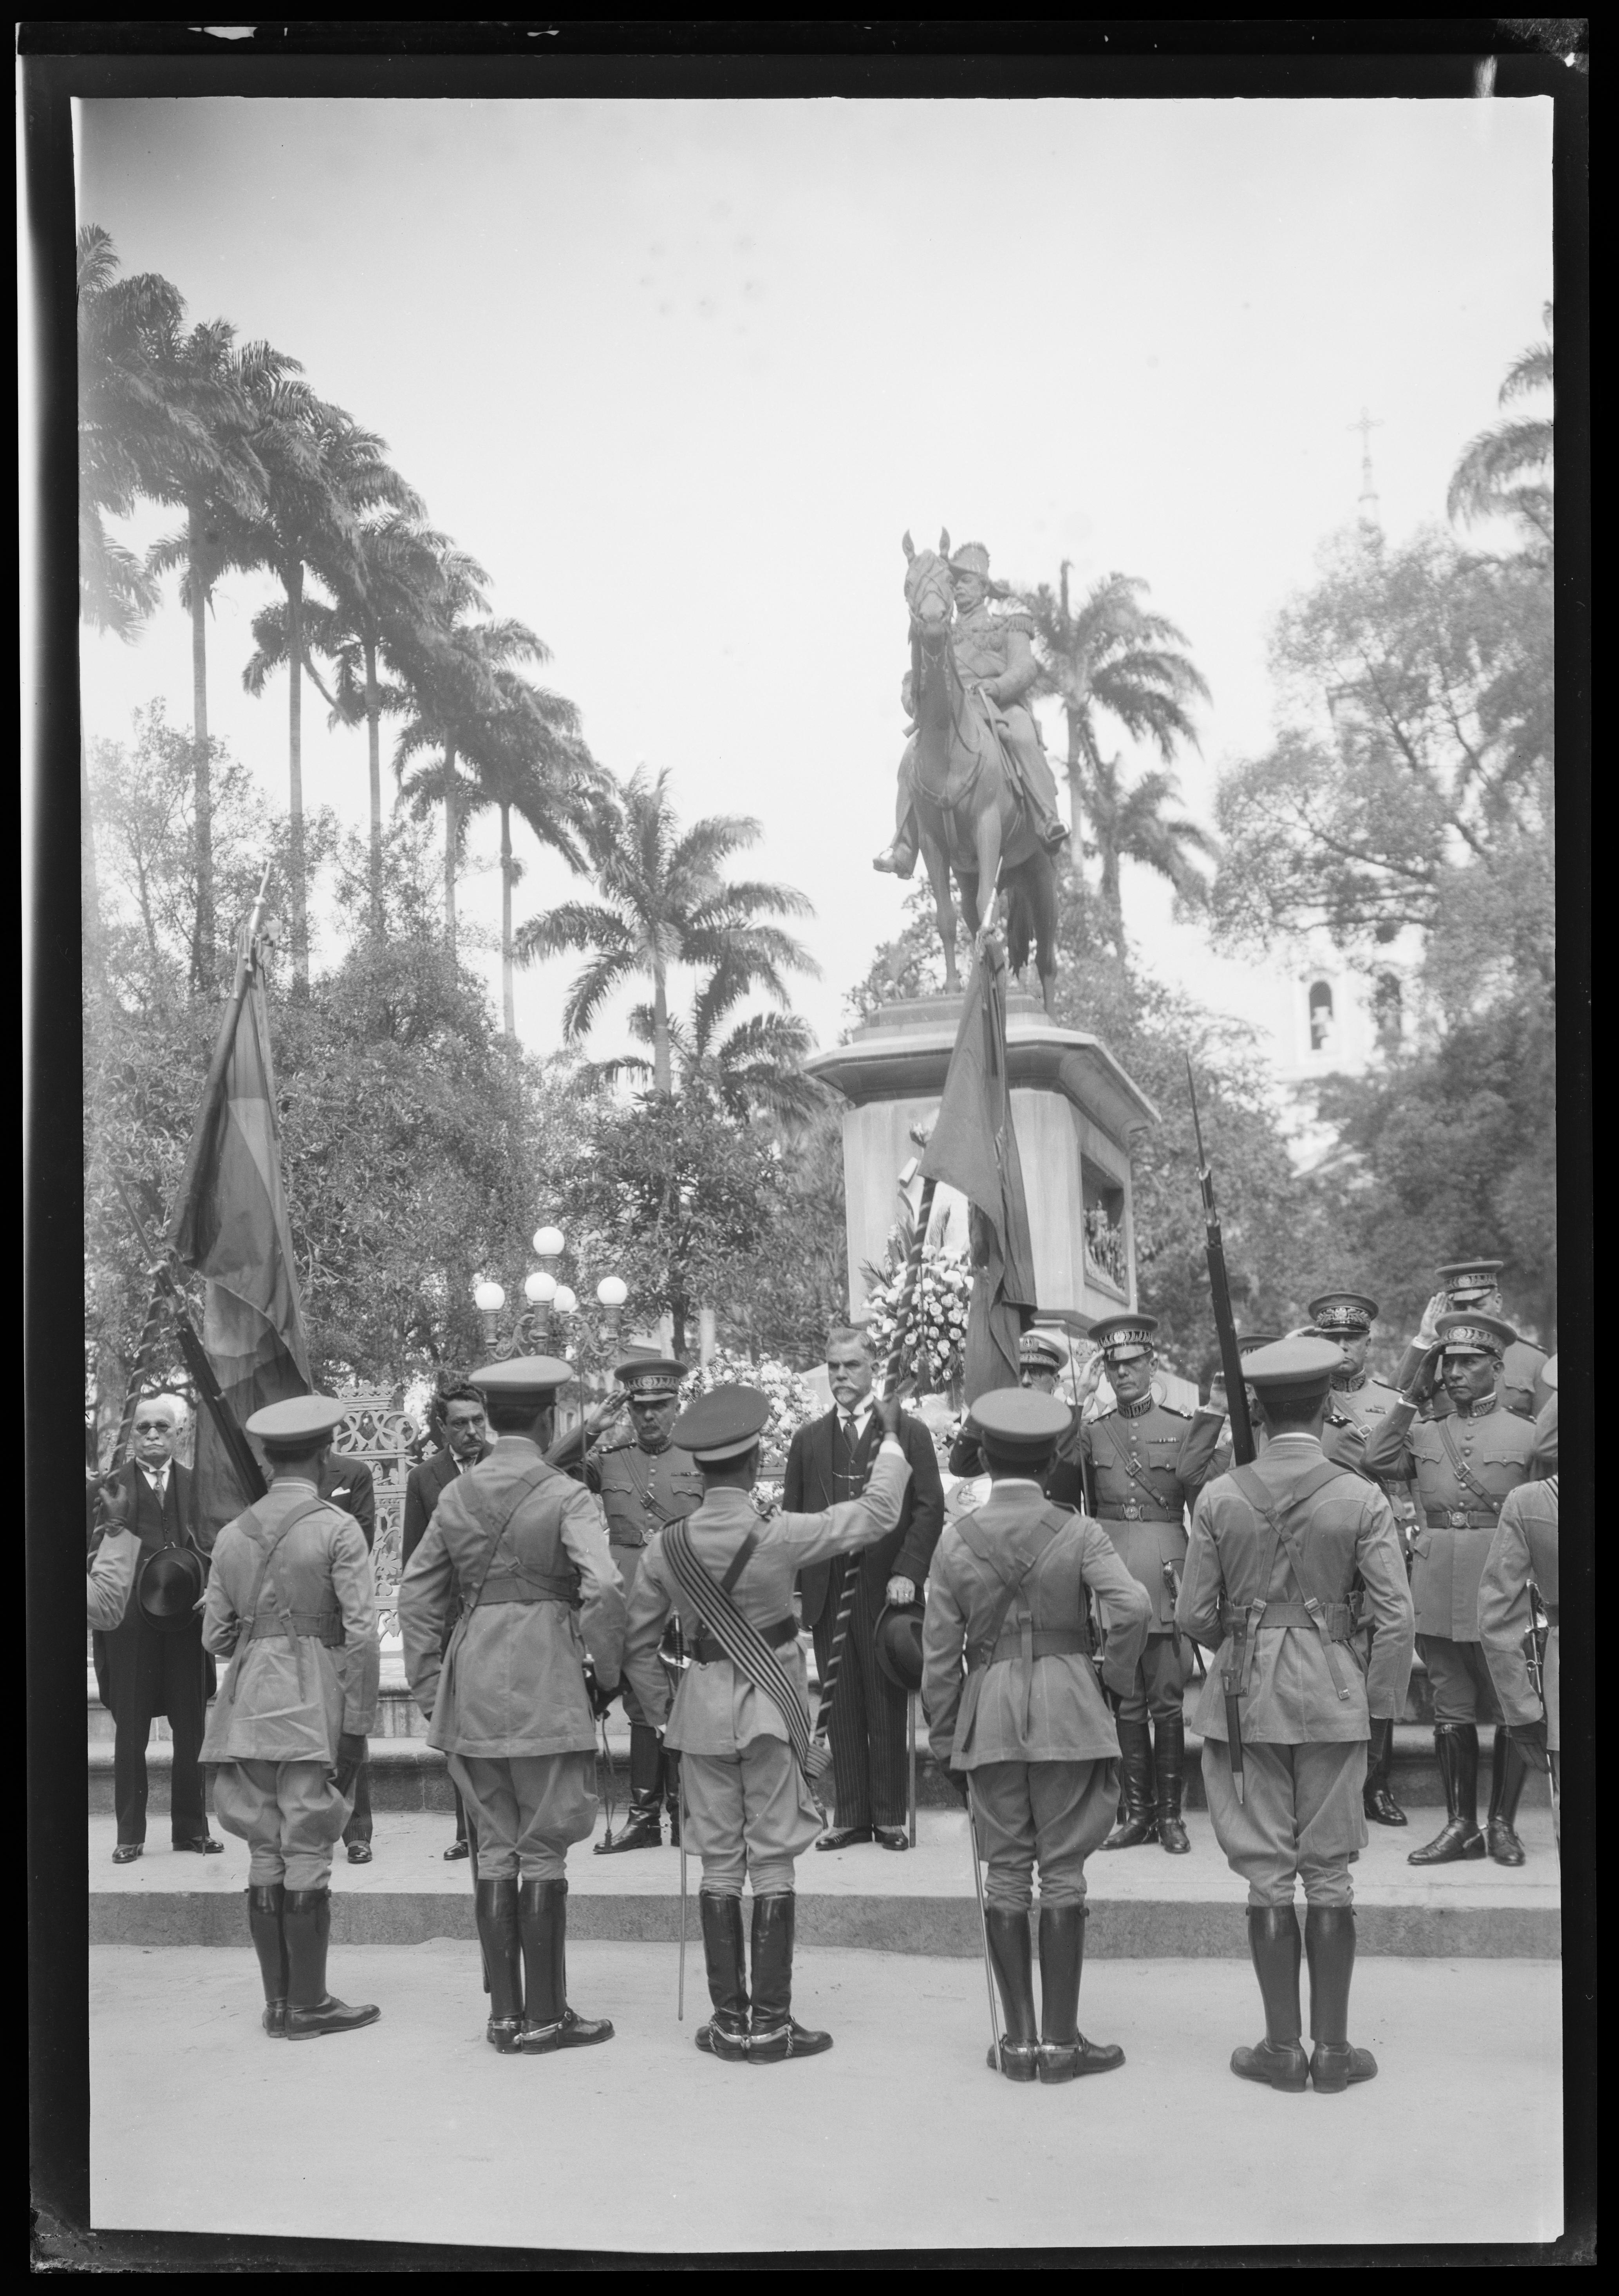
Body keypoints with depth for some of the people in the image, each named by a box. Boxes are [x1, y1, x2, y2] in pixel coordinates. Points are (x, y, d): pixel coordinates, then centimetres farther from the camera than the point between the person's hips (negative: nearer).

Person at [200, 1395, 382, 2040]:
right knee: (307, 1854, 1)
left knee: (264, 1856, 11)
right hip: (313, 1704, -5)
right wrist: (358, 1724, -6)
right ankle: (307, 2004, 6)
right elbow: (361, 1634, -11)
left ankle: (277, 1999, 17)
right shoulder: (336, 1530, -6)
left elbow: (215, 1635, 11)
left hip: (248, 1708, 5)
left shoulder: (232, 1536, 8)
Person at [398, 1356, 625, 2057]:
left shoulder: (457, 1495, 6)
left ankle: (504, 2012, 19)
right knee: (543, 1852, 4)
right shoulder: (566, 1497, -9)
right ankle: (544, 2017, 10)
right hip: (545, 1685, -5)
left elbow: (416, 1596, 9)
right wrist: (607, 1672, -6)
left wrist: (429, 1689, 14)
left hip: (472, 1685, 5)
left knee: (494, 1849, 13)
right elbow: (603, 1590, -21)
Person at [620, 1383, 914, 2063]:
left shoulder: (664, 1548, -3)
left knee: (718, 1864, 10)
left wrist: (664, 1708, 16)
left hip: (701, 1703, 3)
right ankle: (770, 2023, 6)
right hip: (770, 1701, -3)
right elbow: (879, 1515, -7)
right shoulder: (778, 1535, -15)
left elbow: (638, 1645, 4)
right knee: (773, 1863, 4)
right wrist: (891, 1436, 4)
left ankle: (729, 2021, 14)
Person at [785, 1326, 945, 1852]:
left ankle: (890, 1816, 9)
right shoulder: (808, 1440, 14)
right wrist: (792, 1586, 3)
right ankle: (849, 1816, 11)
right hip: (826, 1590, 3)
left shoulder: (908, 1433, 4)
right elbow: (792, 1517, 13)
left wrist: (907, 1572, -13)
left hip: (885, 1589, -3)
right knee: (841, 1710, 5)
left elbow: (930, 1509, -2)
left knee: (888, 1708, 1)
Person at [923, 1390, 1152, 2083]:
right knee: (1062, 1872, 4)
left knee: (1006, 1873, 8)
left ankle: (1018, 2038, 12)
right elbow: (1133, 1608, -19)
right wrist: (1116, 1676, -2)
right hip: (1067, 1711, -1)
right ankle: (1060, 2039, 7)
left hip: (988, 1716, 2)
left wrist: (943, 1741, 11)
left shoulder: (955, 1541, 1)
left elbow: (940, 1654, 3)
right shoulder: (1079, 1533, -3)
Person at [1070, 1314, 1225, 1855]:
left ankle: (1170, 1812, 11)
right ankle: (1137, 1811, 15)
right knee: (1126, 1703, 7)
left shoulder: (1181, 1427, 6)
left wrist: (1211, 1419, -14)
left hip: (1166, 1582, -2)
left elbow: (1200, 1495, -8)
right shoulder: (1091, 1432, 10)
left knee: (1167, 1702, 1)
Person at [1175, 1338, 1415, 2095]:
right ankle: (1333, 2048, 15)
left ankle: (1283, 2048, 13)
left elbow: (1194, 1615, -1)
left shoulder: (1218, 1498, -5)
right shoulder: (1361, 1499, -8)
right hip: (1332, 1696, 0)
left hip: (1245, 1694, 1)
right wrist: (1380, 1700, 4)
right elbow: (1397, 1619, -9)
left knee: (1268, 1875, 7)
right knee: (1329, 1873, 9)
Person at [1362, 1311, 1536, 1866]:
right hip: (1436, 1592, 3)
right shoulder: (1423, 1433, 10)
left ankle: (1502, 1824, 17)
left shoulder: (1525, 1435, 2)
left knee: (1510, 1710, 5)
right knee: (1452, 1711, 9)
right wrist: (1413, 1395, -4)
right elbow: (1375, 1461, -8)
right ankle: (1460, 1824, 17)